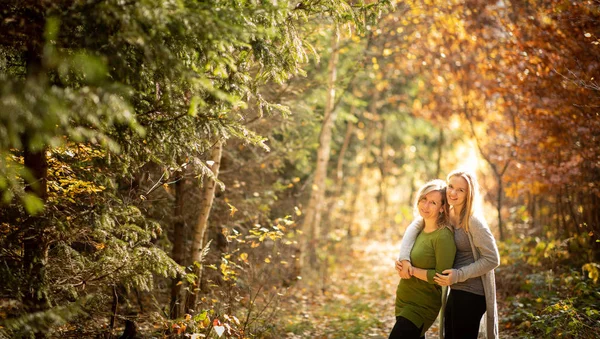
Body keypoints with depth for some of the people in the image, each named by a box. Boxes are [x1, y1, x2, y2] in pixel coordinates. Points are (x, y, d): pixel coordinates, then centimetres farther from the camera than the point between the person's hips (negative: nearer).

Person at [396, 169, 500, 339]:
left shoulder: (474, 221, -19)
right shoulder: (445, 214, 2)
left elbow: (492, 259, -18)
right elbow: (415, 226, 0)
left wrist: (459, 275, -23)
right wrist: (404, 258, -16)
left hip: (472, 293, -8)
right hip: (455, 291, 8)